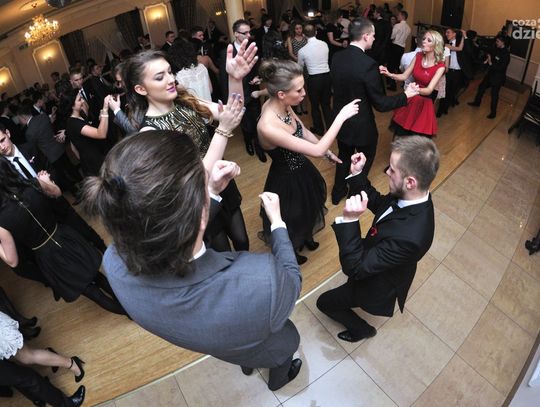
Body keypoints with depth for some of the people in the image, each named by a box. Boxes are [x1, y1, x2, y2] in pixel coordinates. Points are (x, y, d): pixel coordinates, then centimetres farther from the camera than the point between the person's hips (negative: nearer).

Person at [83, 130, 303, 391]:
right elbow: (292, 280, -25)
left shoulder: (114, 262, -35)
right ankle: (279, 378, 68)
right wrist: (277, 221, -11)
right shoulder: (261, 283, -51)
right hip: (266, 350, -3)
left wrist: (213, 193, -14)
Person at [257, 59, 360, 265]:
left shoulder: (281, 105, -15)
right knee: (292, 220, 23)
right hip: (288, 179, -7)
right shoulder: (268, 127, -40)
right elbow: (317, 150, -36)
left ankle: (305, 237, 65)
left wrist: (327, 151, 2)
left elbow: (303, 130, 5)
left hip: (300, 170, 7)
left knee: (306, 210, 33)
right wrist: (341, 116, -31)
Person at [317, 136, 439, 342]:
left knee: (324, 302, 14)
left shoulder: (409, 236, -46)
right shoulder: (413, 194, -22)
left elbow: (355, 268, -36)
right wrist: (357, 174, -17)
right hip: (377, 259, 7)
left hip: (378, 285, -7)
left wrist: (349, 220, -47)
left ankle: (362, 329, 39)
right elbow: (377, 203, -2)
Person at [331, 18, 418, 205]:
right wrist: (406, 95, -8)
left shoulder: (337, 58, -7)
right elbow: (380, 104, -22)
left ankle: (338, 193, 42)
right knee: (364, 161, 20)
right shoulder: (368, 64, -26)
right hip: (361, 125, -6)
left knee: (344, 157, 27)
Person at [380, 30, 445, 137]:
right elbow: (404, 76, -2)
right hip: (410, 100, 4)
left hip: (424, 104, -4)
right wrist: (389, 74, -22)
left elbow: (429, 90, -26)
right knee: (400, 135, 13)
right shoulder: (418, 56, -3)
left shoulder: (440, 66, -16)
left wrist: (416, 89, -48)